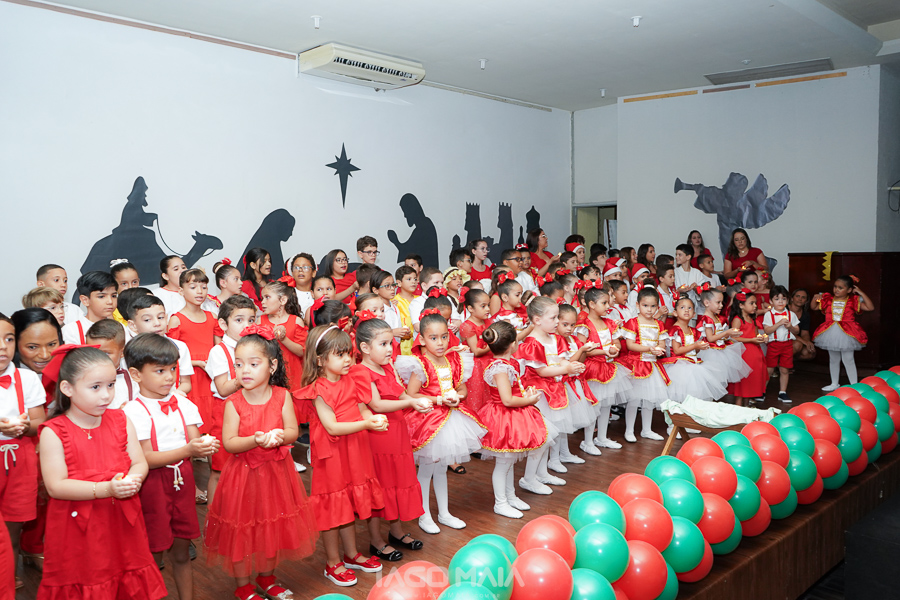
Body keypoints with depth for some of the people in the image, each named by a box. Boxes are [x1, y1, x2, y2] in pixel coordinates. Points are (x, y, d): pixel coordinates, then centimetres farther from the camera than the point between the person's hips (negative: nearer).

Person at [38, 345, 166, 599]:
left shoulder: (121, 421, 2)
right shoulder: (53, 432, -11)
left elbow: (140, 462, 3)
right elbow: (56, 486, -16)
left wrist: (132, 481, -19)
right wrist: (105, 489, -24)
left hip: (122, 522, 4)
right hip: (77, 527, -3)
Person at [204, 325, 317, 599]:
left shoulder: (282, 396, -7)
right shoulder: (234, 402, -12)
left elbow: (293, 432, -7)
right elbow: (228, 442, -14)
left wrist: (279, 436, -28)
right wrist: (255, 440, -30)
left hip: (276, 473, 2)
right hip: (243, 475, -2)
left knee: (273, 528, 16)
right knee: (241, 531, 8)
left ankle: (267, 578, 39)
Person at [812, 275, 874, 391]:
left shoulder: (853, 301, -5)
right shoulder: (828, 299, 4)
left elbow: (871, 307, -12)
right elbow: (814, 307, 14)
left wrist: (861, 293, -15)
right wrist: (815, 299, -6)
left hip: (846, 334, -4)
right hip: (830, 333, 4)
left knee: (848, 360, -2)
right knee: (833, 359, 16)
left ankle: (854, 385, 11)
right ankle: (834, 384, 28)